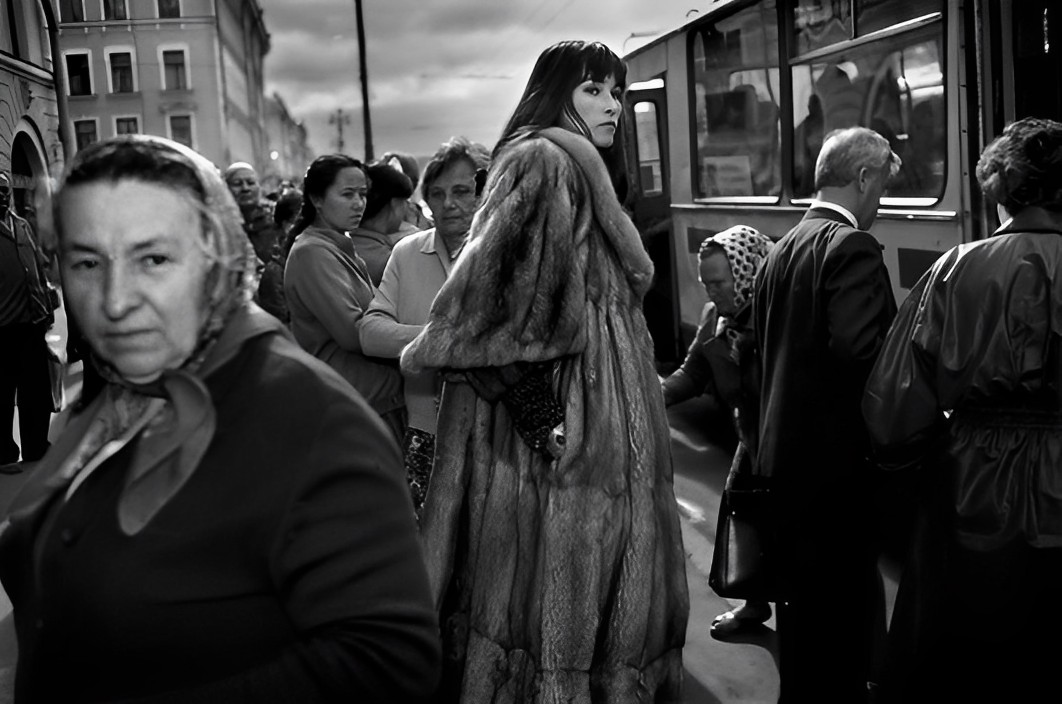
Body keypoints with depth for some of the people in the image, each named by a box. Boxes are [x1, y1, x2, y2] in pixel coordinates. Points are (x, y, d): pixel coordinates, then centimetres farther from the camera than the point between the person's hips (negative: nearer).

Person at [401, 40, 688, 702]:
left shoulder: (583, 172, 19)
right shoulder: (543, 162, -12)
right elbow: (489, 287, -24)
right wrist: (539, 410, -25)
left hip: (602, 408, 10)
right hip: (566, 412, -10)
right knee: (560, 570, -1)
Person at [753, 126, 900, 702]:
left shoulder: (782, 249, 11)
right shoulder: (852, 247, -15)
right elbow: (860, 347, -26)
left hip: (784, 451, 9)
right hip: (838, 458, -9)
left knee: (802, 595, 20)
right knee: (847, 596, 1)